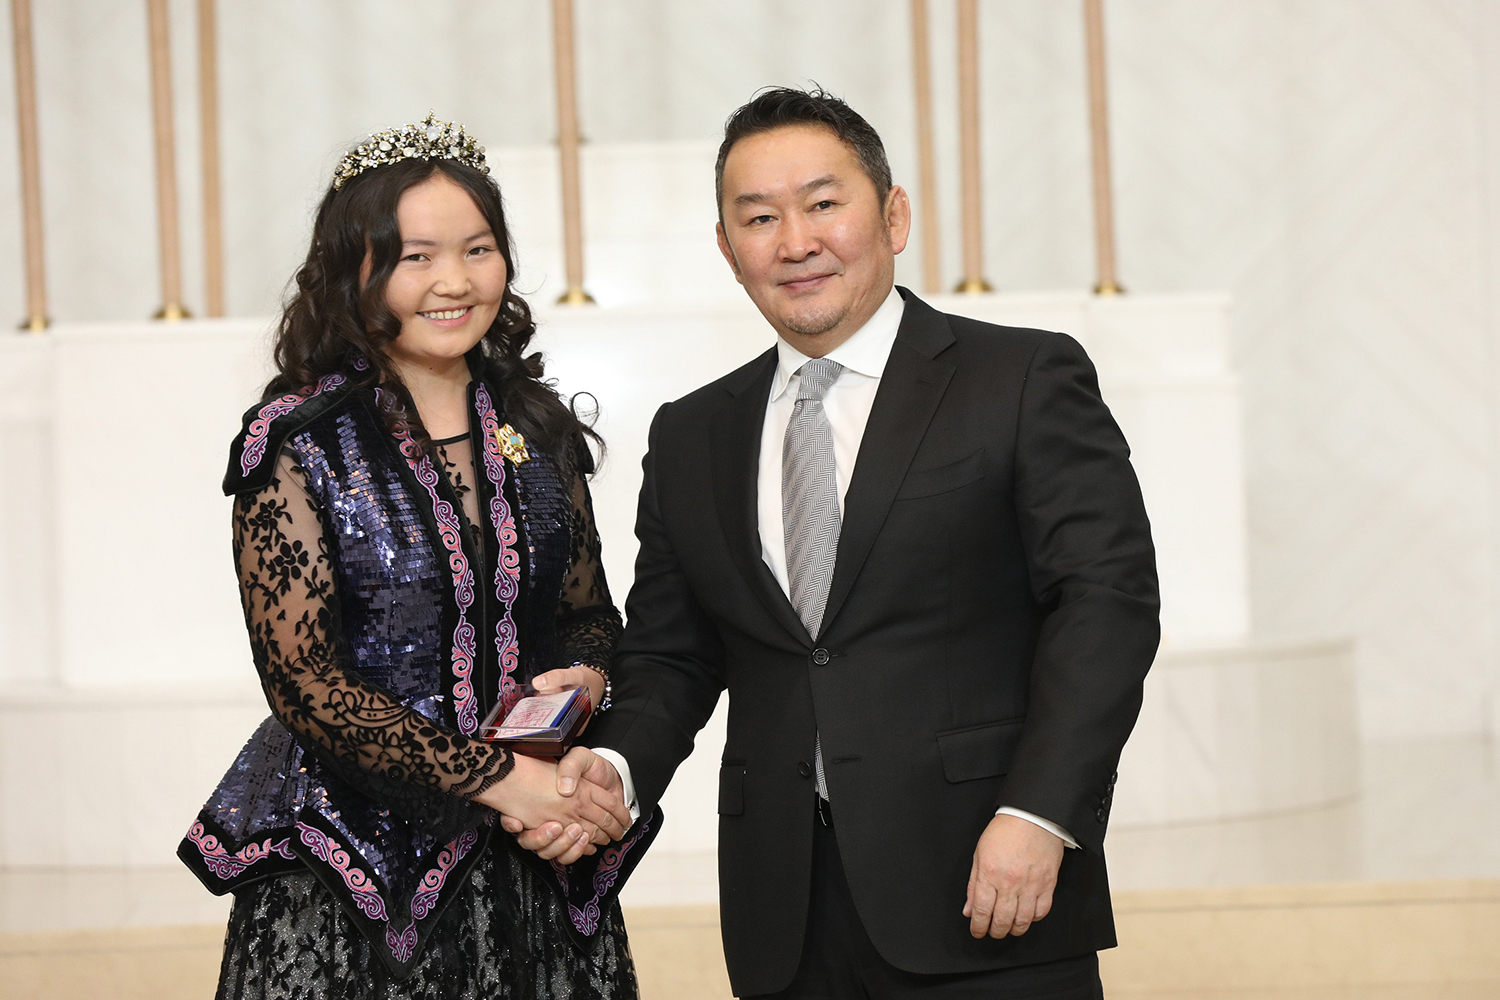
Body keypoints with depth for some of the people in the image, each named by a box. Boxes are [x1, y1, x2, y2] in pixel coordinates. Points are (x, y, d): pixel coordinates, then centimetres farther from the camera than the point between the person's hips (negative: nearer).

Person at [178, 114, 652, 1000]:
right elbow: (301, 677, -11)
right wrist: (494, 777, -17)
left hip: (540, 863, 4)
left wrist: (587, 675, -7)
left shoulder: (539, 428, 7)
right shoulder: (297, 442, -7)